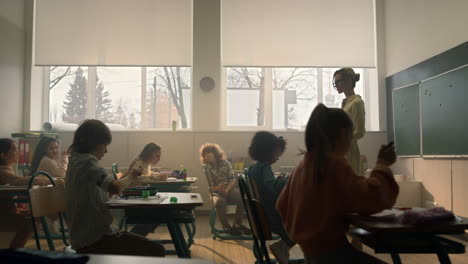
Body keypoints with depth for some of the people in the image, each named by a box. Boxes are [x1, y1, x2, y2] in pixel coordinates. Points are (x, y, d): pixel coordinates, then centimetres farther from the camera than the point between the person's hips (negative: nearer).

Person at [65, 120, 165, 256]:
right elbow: (115, 188, -31)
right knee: (156, 251, -13)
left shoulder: (75, 161, 14)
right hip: (93, 241, -11)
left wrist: (128, 181, 4)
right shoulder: (87, 162, -17)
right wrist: (130, 178, -11)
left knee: (145, 244, 19)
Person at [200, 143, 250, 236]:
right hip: (216, 191, -1)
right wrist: (218, 188, -26)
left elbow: (233, 180, 0)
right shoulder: (207, 167, 2)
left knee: (242, 199, -30)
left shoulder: (226, 163, 4)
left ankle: (237, 224, -6)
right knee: (219, 202, -38)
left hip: (230, 189, 2)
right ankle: (226, 227, -16)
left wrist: (227, 190, -19)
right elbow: (210, 186, -3)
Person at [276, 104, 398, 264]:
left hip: (310, 250, 9)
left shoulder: (303, 164, 3)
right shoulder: (336, 164, -20)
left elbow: (282, 205, 12)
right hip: (331, 251, -9)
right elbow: (371, 198, -30)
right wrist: (382, 165, -15)